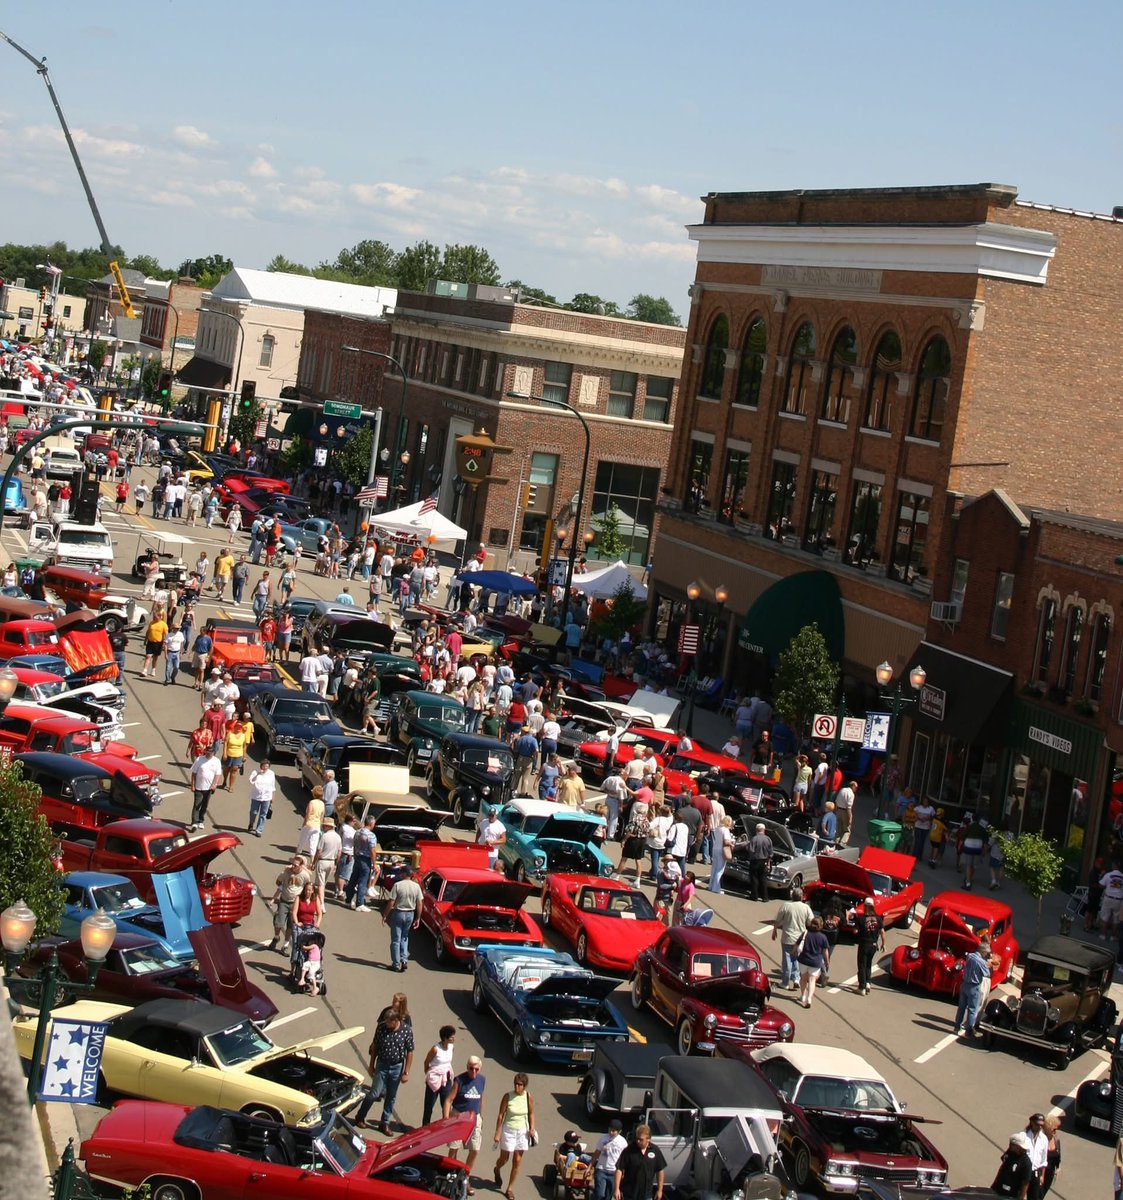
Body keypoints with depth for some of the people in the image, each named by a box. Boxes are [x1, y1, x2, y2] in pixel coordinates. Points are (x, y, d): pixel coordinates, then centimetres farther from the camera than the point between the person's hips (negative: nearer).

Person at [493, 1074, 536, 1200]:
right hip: (508, 1130, -2)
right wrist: (497, 1133, -8)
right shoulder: (508, 1096, -13)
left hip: (523, 1131, 2)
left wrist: (532, 1128, -7)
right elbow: (501, 1115, -8)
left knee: (517, 1161, 3)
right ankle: (497, 1170, 47)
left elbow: (531, 1113, 7)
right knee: (504, 1158, 11)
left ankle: (510, 1188, 15)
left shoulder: (529, 1097, -6)